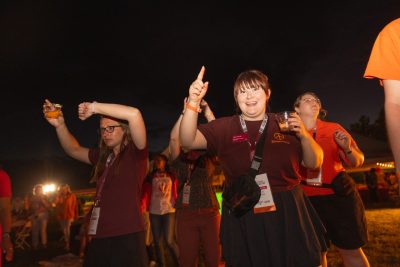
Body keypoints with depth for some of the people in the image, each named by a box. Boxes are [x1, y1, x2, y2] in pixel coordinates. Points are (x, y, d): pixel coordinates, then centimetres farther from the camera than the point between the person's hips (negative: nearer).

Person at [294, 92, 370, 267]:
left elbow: (357, 162, 3)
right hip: (308, 200, -1)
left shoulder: (333, 129, 2)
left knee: (351, 251, 8)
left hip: (339, 195, 1)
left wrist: (347, 148, -18)